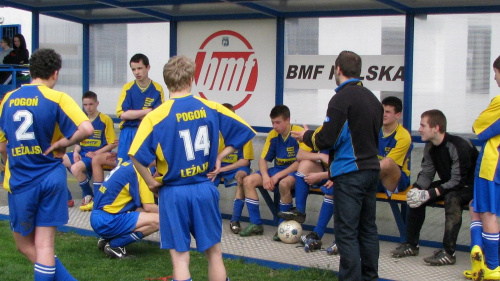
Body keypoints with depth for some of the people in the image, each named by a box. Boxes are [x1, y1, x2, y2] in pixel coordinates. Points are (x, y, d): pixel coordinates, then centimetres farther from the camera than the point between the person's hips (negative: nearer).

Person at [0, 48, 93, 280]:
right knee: (44, 246, 4)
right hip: (51, 178, -2)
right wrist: (63, 142, -7)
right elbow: (86, 129, -22)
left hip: (20, 182, 2)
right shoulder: (57, 98, -7)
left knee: (26, 246, 14)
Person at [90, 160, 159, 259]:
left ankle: (106, 239, 13)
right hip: (107, 221, -10)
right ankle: (114, 245, -9)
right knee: (157, 220, -17)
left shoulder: (129, 164, 14)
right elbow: (148, 207, -14)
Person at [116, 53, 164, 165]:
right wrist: (147, 111, -9)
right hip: (128, 133, 1)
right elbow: (122, 114, -7)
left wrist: (133, 114, -6)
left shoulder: (157, 89, -1)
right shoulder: (128, 87, 3)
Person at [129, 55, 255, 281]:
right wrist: (219, 157, 7)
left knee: (180, 257, 5)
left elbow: (136, 155, -19)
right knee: (214, 252, 15)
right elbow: (244, 132, 7)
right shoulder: (211, 109, 0)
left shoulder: (157, 116, -11)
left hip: (174, 193, -3)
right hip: (205, 190, 3)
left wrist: (151, 183, -5)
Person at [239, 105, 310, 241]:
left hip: (294, 172, -6)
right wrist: (265, 176, -15)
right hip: (277, 169, 7)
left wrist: (277, 176, -23)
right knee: (248, 181, -12)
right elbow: (263, 159, 6)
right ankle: (256, 224, -5)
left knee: (284, 183, -40)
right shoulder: (273, 134, 2)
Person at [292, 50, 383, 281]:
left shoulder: (342, 98, -13)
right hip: (371, 169, 8)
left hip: (349, 173, -8)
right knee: (367, 229, 15)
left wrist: (306, 136, 4)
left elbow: (326, 139, -16)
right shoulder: (372, 98, 12)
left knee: (346, 232, -3)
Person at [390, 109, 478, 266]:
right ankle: (411, 244, 1)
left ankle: (448, 252, -33)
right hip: (449, 184, 8)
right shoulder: (430, 147, -3)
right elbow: (426, 174, -3)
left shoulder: (458, 146, -28)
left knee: (451, 197, -36)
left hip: (470, 186, -8)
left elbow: (458, 181, -29)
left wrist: (429, 194, -34)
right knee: (415, 196, -8)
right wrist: (416, 190, -25)